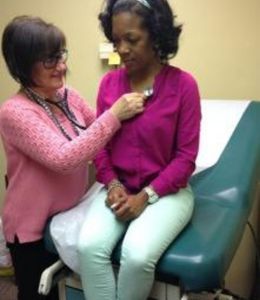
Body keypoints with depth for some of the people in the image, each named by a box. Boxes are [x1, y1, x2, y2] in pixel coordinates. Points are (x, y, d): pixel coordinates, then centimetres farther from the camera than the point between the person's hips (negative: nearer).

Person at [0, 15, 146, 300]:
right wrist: (114, 115, -33)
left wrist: (125, 114, -13)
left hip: (70, 216, 6)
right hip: (32, 228, -5)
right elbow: (63, 158, -33)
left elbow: (99, 132, 6)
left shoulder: (69, 96, -4)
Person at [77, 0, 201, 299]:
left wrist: (145, 196, -16)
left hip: (166, 191, -3)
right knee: (88, 246, -23)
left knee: (137, 255, -26)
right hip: (118, 188, 3)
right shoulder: (109, 82, 2)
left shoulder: (183, 84, -10)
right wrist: (112, 185, -10)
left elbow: (186, 156, -9)